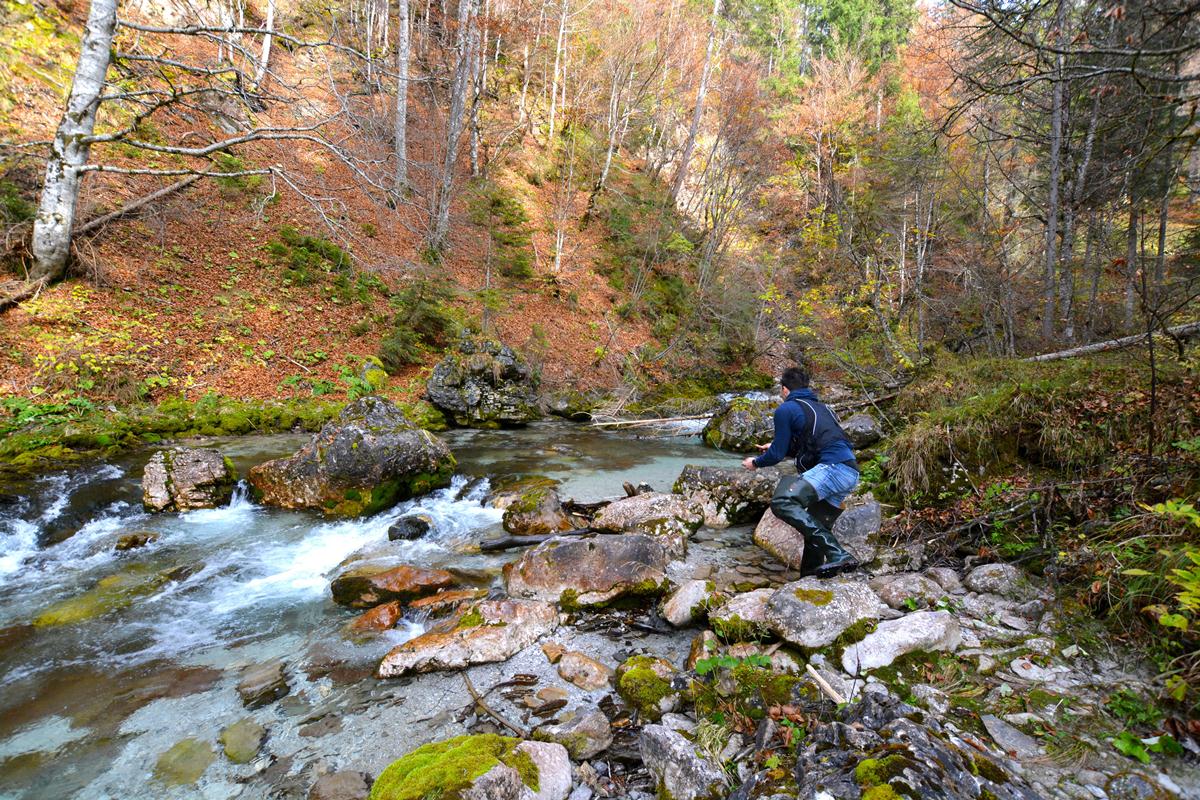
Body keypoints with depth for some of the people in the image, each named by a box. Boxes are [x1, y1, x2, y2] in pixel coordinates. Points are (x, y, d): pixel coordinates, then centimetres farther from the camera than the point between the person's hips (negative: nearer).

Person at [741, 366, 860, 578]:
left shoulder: (786, 409, 3)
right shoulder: (819, 407, 28)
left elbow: (777, 454, 3)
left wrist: (756, 462, 23)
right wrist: (776, 447, 48)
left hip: (832, 467, -10)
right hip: (850, 472, 10)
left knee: (782, 502, -22)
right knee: (816, 525, 19)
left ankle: (837, 555, -25)